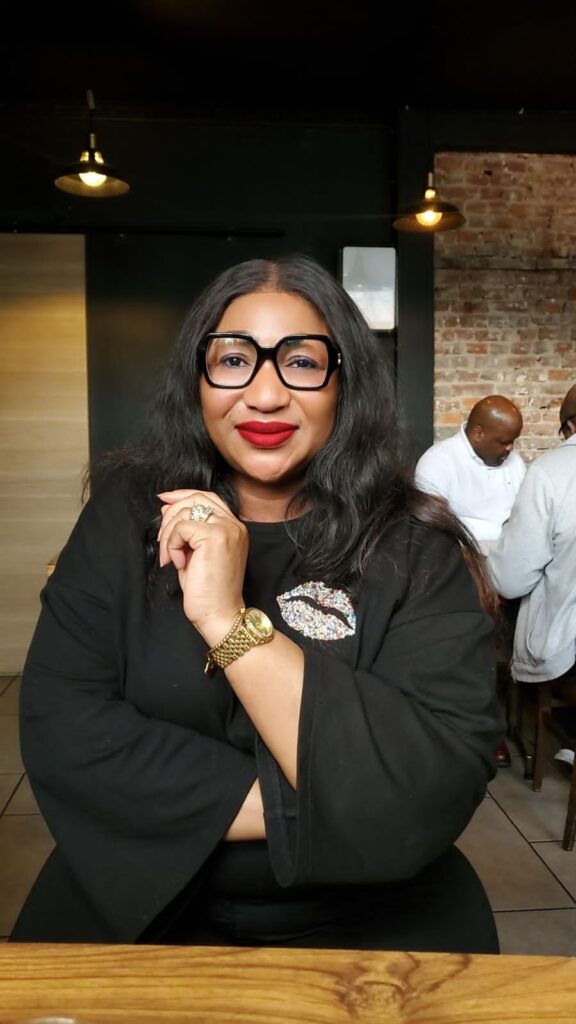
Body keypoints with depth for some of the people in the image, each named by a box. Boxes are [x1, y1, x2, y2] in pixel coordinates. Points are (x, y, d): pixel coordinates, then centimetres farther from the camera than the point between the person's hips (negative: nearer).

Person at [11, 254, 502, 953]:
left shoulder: (416, 552, -9)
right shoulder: (128, 513, -3)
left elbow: (433, 794, -20)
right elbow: (60, 726, -11)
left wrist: (230, 620, -24)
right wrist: (309, 807, -15)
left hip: (367, 925, 0)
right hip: (141, 906, 1)